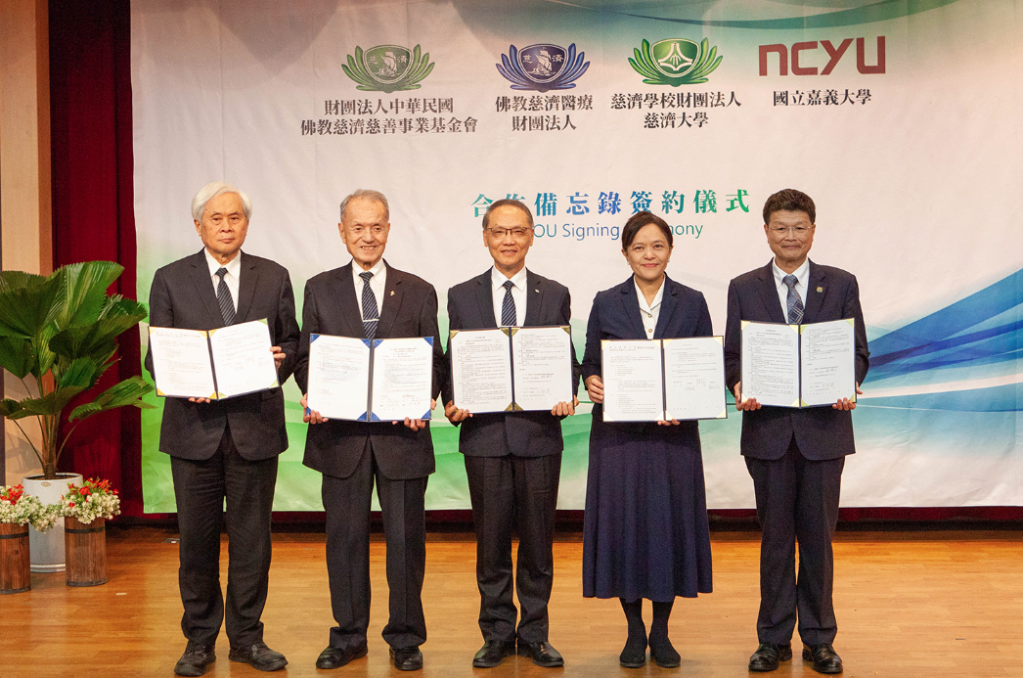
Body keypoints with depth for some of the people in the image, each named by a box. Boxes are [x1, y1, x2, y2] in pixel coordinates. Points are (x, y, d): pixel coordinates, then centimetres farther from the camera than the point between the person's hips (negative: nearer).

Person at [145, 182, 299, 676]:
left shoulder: (274, 278, 8)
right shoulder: (170, 280, 5)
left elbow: (291, 343, 10)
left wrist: (280, 361, -12)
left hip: (256, 426, 1)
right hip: (196, 426, 0)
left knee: (251, 537, 7)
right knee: (197, 538, 7)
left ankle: (247, 637, 20)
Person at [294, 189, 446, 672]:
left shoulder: (418, 292, 8)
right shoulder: (319, 289, 9)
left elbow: (434, 361, 6)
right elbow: (306, 357, 9)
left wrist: (424, 401, -13)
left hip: (401, 433, 0)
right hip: (340, 433, 1)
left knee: (405, 538, 5)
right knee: (345, 537, 9)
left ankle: (405, 637, 20)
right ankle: (348, 635, 24)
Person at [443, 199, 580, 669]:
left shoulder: (555, 295, 7)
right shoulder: (461, 296, 7)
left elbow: (568, 361, 6)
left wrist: (566, 396, -13)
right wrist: (452, 403, -10)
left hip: (539, 433, 0)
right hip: (484, 435, 0)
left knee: (538, 539, 7)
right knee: (491, 541, 7)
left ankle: (534, 633, 21)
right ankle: (497, 634, 21)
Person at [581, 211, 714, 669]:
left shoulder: (692, 303, 5)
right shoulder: (606, 304, 4)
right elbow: (590, 363, 7)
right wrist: (591, 384, -15)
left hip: (674, 434, 1)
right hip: (618, 434, 0)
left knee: (670, 523, 4)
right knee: (624, 523, 2)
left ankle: (661, 631, 20)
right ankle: (634, 630, 19)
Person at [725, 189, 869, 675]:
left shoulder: (841, 284, 6)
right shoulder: (744, 288, 6)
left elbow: (858, 351, 5)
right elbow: (732, 354, 5)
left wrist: (848, 387, -15)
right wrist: (739, 387, -15)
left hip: (824, 426, 0)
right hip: (768, 426, 0)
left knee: (818, 535, 6)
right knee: (775, 536, 7)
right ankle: (774, 638, 19)